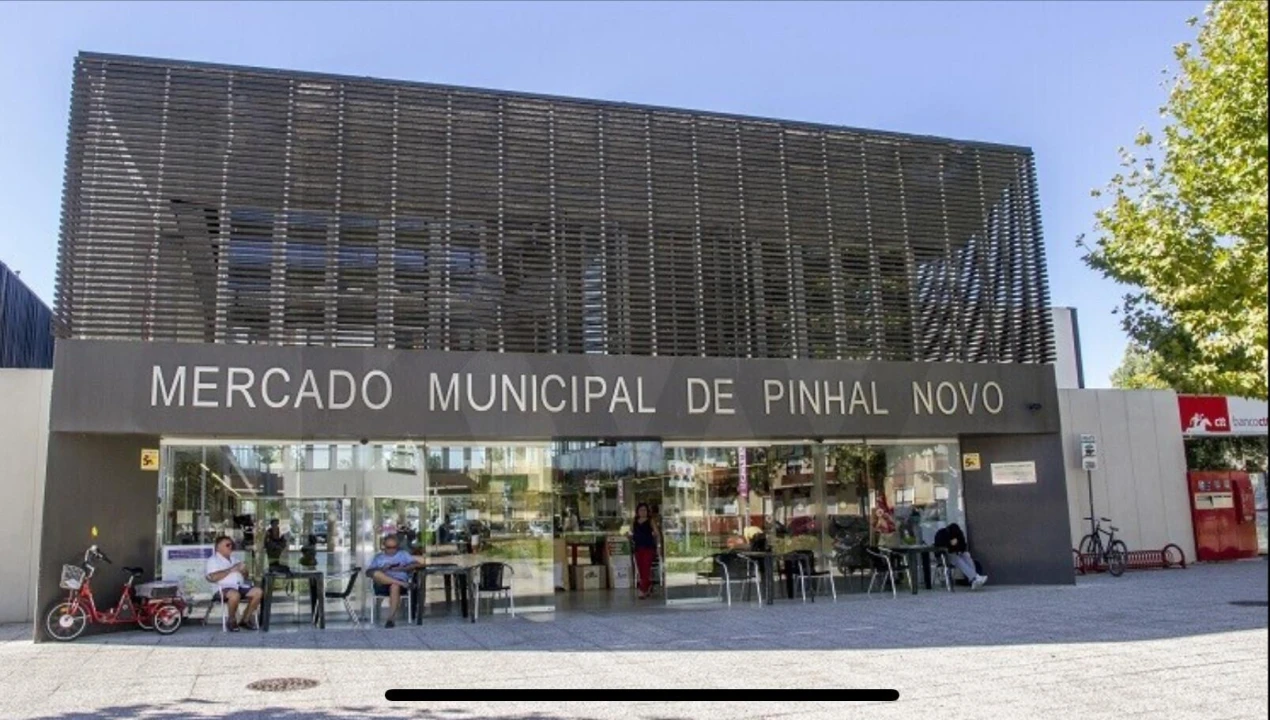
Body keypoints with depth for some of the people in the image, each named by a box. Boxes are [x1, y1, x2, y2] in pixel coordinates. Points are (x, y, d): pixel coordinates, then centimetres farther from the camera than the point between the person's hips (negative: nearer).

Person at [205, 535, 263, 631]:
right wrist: (230, 570, -12)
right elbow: (213, 577, -12)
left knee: (257, 591, -18)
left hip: (240, 586, 7)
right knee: (235, 594, -40)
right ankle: (232, 621, -14)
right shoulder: (213, 560, 5)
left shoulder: (233, 559, 28)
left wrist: (243, 569, 3)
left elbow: (243, 574, 27)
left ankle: (245, 620, -6)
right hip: (224, 588, -7)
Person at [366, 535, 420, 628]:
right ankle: (403, 584, -33)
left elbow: (416, 564, 7)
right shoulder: (378, 556, 24)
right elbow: (368, 571, 10)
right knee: (376, 574, -32)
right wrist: (382, 569, -8)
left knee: (395, 587, -39)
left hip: (399, 581, -1)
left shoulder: (403, 554, 22)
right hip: (382, 585, 1)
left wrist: (401, 569, -8)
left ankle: (391, 618, -42)